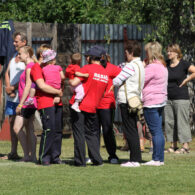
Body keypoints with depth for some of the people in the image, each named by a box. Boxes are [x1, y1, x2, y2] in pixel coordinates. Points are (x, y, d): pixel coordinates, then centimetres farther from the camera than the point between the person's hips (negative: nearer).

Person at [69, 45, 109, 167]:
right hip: (92, 107, 5)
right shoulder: (106, 73, 8)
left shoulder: (87, 68, -11)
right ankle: (97, 160, 12)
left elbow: (74, 83, -18)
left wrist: (70, 81, 3)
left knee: (79, 133, 1)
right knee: (91, 133, 17)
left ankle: (80, 161, 1)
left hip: (79, 104, -5)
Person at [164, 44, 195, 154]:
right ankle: (173, 146, 13)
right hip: (168, 98, 7)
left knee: (182, 121, -7)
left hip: (181, 98, -7)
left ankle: (186, 146, -5)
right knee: (169, 122, 6)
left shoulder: (183, 64, -6)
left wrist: (186, 80, -13)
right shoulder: (166, 65, 11)